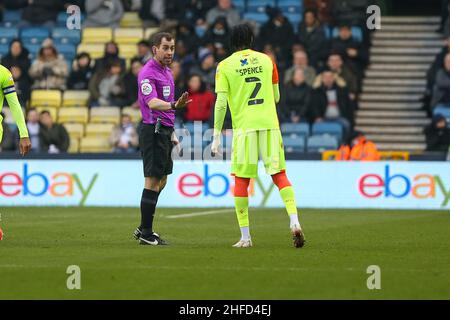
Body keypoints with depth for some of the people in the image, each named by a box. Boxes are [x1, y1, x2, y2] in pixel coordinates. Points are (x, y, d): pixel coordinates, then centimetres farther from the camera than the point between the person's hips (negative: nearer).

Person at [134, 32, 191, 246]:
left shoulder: (167, 72, 17)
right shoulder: (148, 73, -13)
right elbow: (152, 102, -29)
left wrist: (172, 132, 24)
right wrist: (174, 105, -46)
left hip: (164, 132, 10)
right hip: (153, 131, -10)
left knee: (161, 182, 14)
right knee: (153, 182, -8)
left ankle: (143, 228, 21)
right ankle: (146, 234, -4)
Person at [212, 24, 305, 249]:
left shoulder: (225, 66, 1)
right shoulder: (266, 60, 9)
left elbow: (221, 103, -5)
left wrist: (217, 135, -2)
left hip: (244, 128, -2)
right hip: (270, 125, 2)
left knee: (241, 181, 5)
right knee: (279, 175, 5)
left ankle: (245, 236, 4)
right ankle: (294, 222, -14)